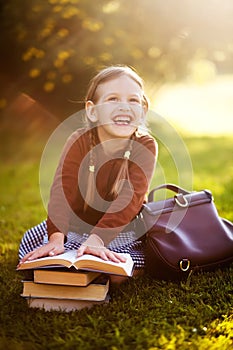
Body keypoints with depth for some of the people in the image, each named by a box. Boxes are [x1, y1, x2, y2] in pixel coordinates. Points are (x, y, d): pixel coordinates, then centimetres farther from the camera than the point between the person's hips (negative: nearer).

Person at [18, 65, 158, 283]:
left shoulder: (145, 146, -21)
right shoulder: (79, 142, -18)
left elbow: (130, 198, -32)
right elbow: (63, 190, -29)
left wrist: (97, 239, -45)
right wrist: (56, 238, -44)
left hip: (123, 228, -1)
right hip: (78, 223, 2)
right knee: (30, 245, -12)